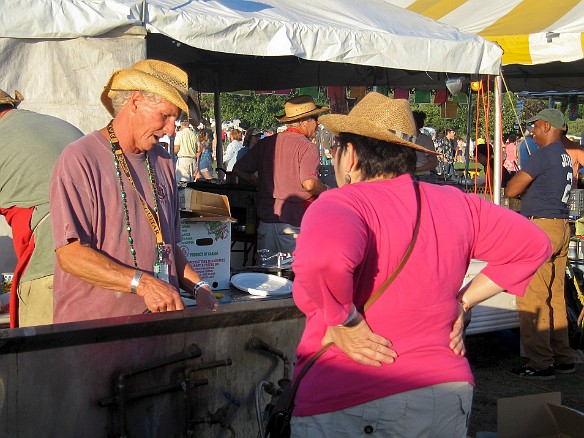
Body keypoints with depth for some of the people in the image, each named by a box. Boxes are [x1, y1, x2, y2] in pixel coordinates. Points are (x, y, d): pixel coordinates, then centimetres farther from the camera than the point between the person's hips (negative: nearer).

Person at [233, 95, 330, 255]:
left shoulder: (266, 143, 8)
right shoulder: (308, 147, -9)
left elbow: (239, 170, 9)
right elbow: (309, 184, -21)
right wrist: (325, 190, -1)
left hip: (266, 219, 5)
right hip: (293, 222, -5)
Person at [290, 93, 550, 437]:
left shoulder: (339, 205, -15)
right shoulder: (456, 205, 4)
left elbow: (322, 257, -38)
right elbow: (533, 244, 13)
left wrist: (344, 322, -20)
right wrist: (462, 302, 10)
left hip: (342, 405, -5)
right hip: (445, 394, 6)